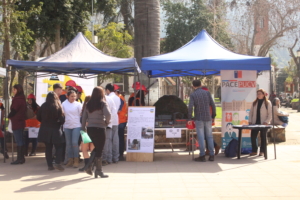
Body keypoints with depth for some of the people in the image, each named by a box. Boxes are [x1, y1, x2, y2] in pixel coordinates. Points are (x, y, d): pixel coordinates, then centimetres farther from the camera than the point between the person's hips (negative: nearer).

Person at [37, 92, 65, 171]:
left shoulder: (43, 106, -1)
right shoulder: (58, 106, -9)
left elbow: (38, 117, 5)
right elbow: (62, 119, -12)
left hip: (45, 130, 3)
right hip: (55, 129, -3)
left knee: (48, 147, 9)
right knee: (59, 147, 6)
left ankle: (50, 165, 9)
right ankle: (57, 163, -11)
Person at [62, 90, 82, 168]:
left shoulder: (78, 104, -1)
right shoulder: (64, 104, 4)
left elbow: (81, 114, 4)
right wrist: (62, 124, 8)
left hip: (76, 126, -3)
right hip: (67, 126, 3)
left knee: (75, 143, -9)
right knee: (68, 144, 8)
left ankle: (76, 160, 0)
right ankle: (70, 160, 17)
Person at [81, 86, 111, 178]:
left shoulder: (88, 104, 8)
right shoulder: (102, 103, -7)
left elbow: (84, 116, 8)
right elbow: (108, 114, -22)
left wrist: (83, 128, 14)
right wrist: (107, 122, -4)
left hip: (90, 128, 5)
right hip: (99, 128, -5)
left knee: (96, 148, 19)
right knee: (99, 150, 3)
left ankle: (88, 166, 9)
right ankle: (98, 170, 9)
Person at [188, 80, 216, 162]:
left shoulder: (193, 95, -4)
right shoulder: (207, 92, 3)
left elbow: (190, 107, -15)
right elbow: (213, 105, 2)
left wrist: (189, 119, -8)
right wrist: (213, 116, 12)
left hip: (199, 119, -3)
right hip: (208, 118, 3)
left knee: (201, 137, 0)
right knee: (209, 137, 9)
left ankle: (202, 156, 0)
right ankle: (211, 155, 8)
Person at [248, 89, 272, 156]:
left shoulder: (268, 103, -1)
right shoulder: (254, 103, 11)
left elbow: (270, 114, -3)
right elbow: (251, 112, 14)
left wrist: (266, 121, -13)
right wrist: (250, 121, 3)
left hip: (263, 124, -4)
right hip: (255, 123, 4)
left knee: (263, 137, 2)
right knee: (253, 136, 0)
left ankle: (262, 151, 10)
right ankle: (254, 151, 10)